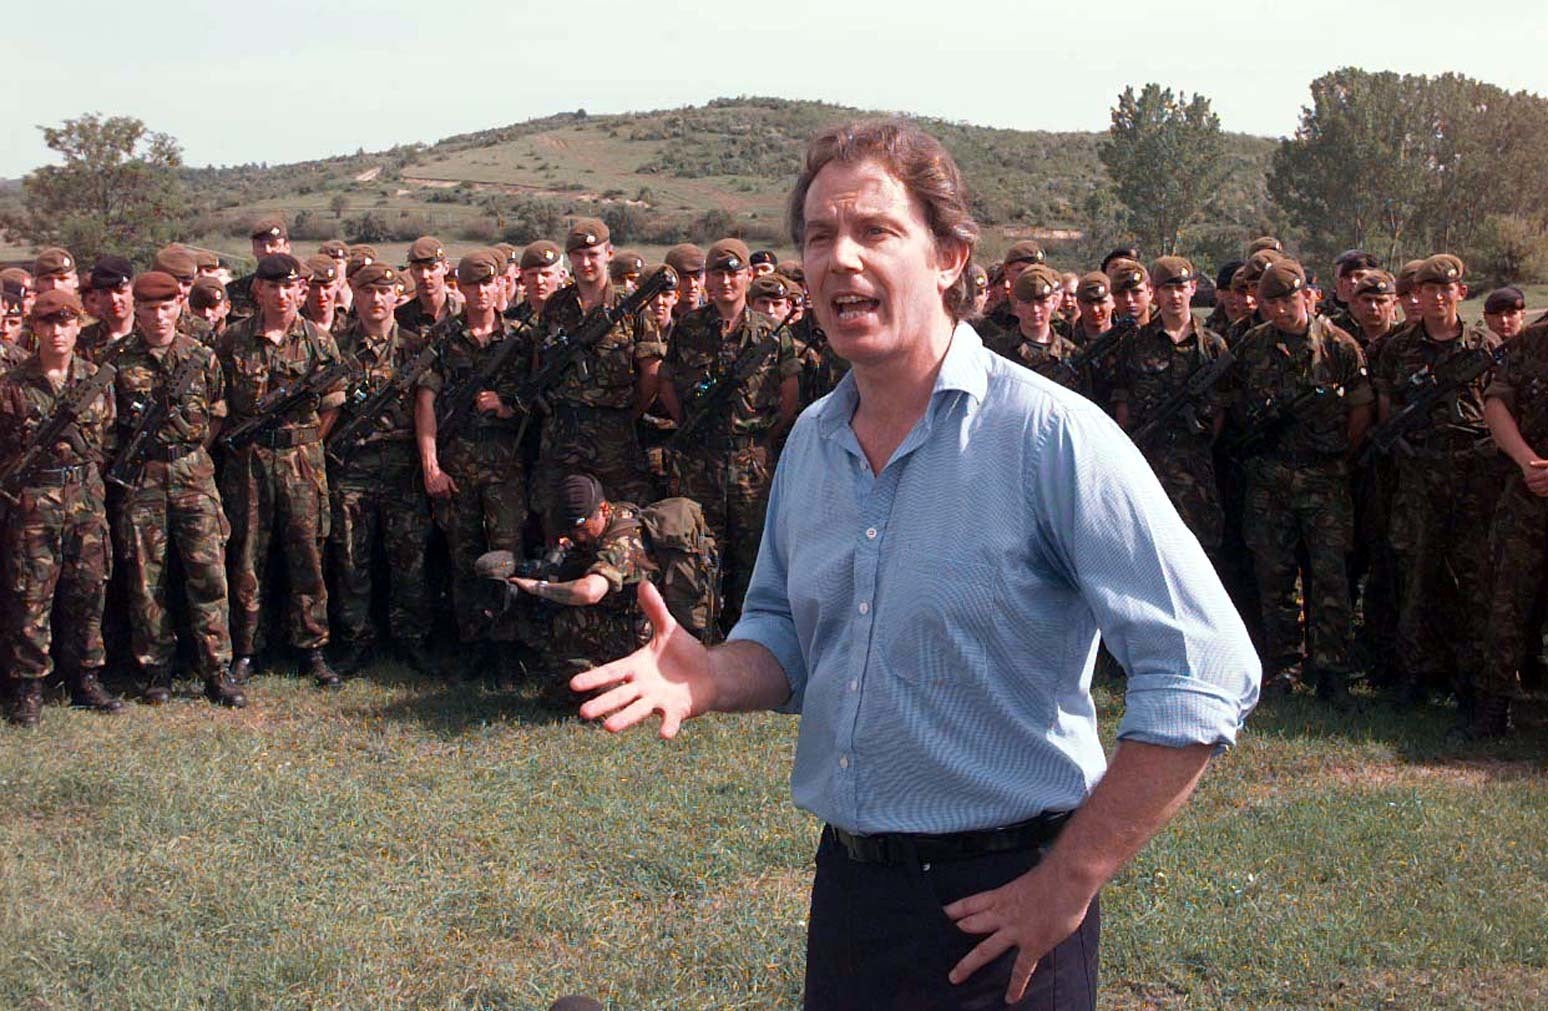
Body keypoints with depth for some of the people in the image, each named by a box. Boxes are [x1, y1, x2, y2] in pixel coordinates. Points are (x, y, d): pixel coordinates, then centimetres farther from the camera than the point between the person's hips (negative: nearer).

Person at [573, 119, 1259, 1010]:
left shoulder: (1051, 435, -17)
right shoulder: (812, 441, 4)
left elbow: (1206, 676, -21)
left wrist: (1069, 883, -19)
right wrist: (713, 678, -6)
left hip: (1002, 904, -6)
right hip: (848, 886, 7)